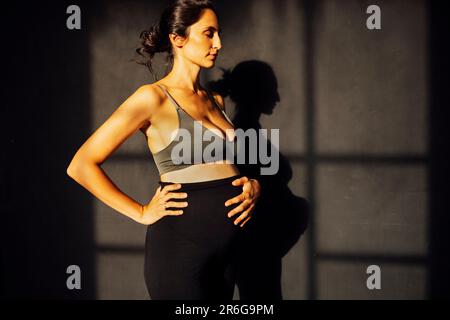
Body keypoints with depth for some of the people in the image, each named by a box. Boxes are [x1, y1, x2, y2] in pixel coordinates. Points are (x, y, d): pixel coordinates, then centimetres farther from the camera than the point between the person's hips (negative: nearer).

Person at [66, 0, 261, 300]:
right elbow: (81, 166, -12)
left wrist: (254, 186, 4)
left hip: (227, 244, 7)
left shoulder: (216, 101, 12)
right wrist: (142, 213, -10)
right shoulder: (153, 98, -9)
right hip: (181, 244, -7)